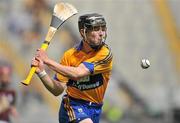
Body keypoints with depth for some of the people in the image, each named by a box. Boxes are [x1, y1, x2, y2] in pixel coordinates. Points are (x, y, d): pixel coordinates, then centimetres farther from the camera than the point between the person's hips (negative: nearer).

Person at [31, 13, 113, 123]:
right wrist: (41, 72, -19)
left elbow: (78, 73, -24)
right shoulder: (70, 55, -3)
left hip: (95, 109, 1)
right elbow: (58, 90, -4)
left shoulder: (105, 53, -12)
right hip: (73, 105, -1)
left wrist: (48, 61, -21)